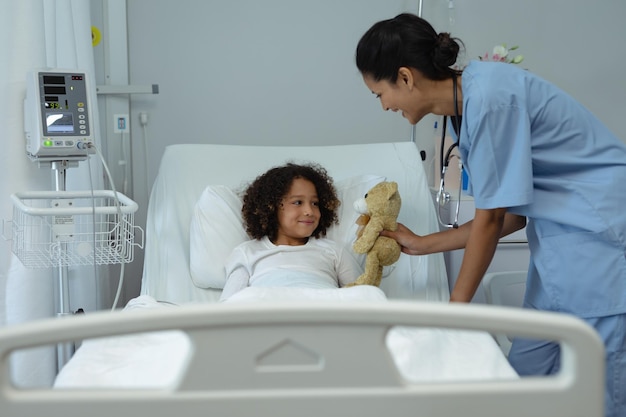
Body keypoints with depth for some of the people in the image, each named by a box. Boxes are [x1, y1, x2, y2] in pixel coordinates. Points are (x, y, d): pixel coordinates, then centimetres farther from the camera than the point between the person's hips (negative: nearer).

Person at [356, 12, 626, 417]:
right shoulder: (465, 105, 9)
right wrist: (421, 244, 15)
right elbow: (512, 215, 10)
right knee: (524, 375, 7)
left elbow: (492, 219, -14)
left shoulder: (489, 98, -19)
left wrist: (455, 309, -3)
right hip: (560, 244, 9)